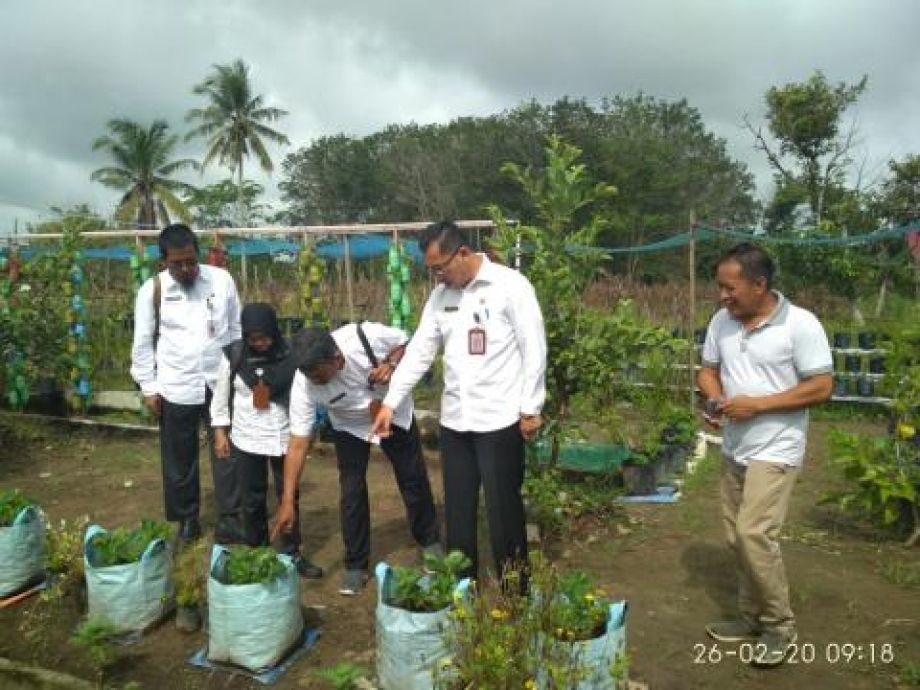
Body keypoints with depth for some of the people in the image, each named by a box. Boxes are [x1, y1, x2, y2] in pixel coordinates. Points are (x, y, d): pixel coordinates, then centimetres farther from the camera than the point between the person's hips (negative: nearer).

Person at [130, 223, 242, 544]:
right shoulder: (152, 290, -5)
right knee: (180, 459, 12)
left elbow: (236, 329, 4)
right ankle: (187, 519, 29)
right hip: (176, 388, 0)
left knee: (227, 453, 4)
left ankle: (229, 519, 16)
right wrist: (149, 388, 0)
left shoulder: (221, 280, -3)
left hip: (221, 383, 1)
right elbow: (143, 343, 1)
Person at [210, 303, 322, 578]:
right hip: (246, 438, 1)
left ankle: (292, 553, 21)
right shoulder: (233, 354, -7)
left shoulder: (290, 355, -11)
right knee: (251, 498, 12)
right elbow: (221, 395, 3)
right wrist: (220, 432, 2)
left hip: (283, 437, -1)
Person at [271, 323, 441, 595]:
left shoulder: (366, 336, -39)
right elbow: (298, 443, -29)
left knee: (414, 478, 10)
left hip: (394, 411, 0)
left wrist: (391, 364, -37)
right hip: (350, 425, 0)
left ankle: (430, 542, 33)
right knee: (351, 491, -7)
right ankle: (356, 566, 12)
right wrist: (287, 501, -30)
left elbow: (404, 342, -16)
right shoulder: (303, 384, -34)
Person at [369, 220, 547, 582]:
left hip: (500, 418, -5)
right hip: (454, 418, 6)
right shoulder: (440, 294, 7)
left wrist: (530, 408, -10)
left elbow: (534, 349, -9)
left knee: (503, 508, 4)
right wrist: (391, 402, 4)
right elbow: (419, 350, 9)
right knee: (458, 508, 13)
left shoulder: (510, 285, -10)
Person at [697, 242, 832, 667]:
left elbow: (822, 387, -15)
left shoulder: (800, 324, -15)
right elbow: (708, 369, 13)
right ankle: (751, 617, 30)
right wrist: (715, 399, -9)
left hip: (775, 450, -6)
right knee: (738, 537, 13)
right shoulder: (722, 321, 3)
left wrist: (757, 404, -21)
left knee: (754, 534, -12)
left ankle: (780, 625, 10)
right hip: (733, 448, 7)